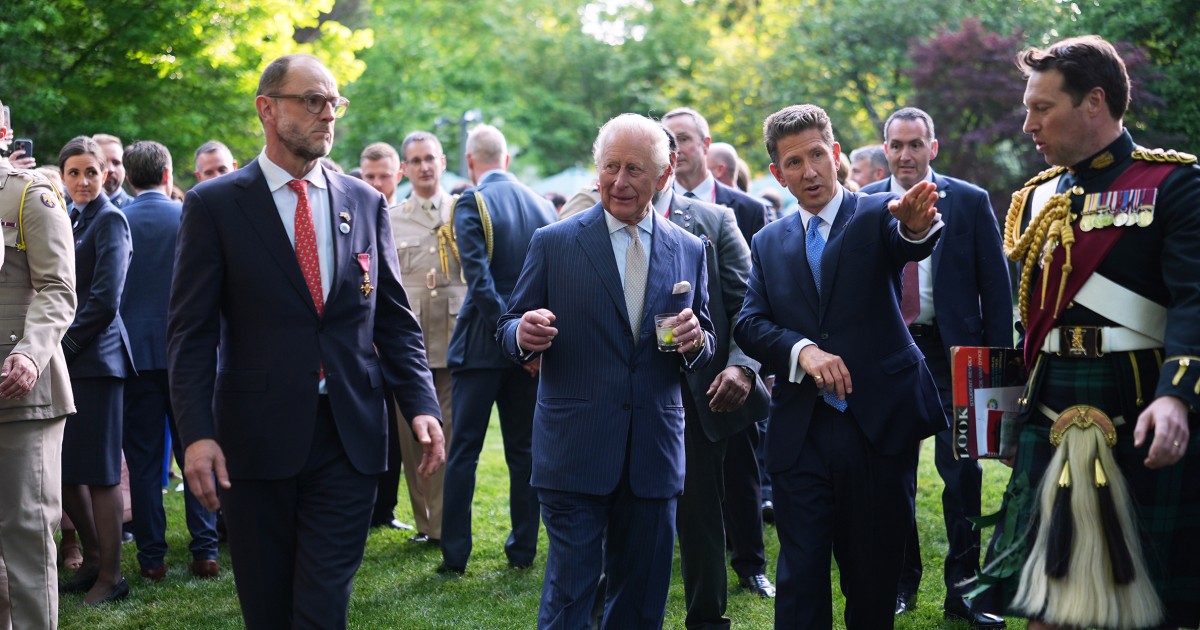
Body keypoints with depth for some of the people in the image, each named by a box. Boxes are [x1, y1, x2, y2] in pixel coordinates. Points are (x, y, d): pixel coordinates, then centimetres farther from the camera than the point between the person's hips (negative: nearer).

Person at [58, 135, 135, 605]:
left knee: (98, 471, -3)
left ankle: (111, 576, 7)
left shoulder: (109, 221, -7)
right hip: (64, 360, 8)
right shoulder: (68, 220, 17)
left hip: (94, 359, -8)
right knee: (63, 470, 11)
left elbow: (104, 301, -15)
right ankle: (93, 557, 27)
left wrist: (64, 346, -12)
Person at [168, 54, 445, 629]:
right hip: (255, 441, -1)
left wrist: (420, 404, -2)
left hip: (350, 439, 2)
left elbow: (395, 319, 11)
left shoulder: (365, 204, 9)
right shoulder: (214, 205, -1)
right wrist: (197, 433, -13)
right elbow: (190, 332, -4)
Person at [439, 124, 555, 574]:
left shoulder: (472, 204, -8)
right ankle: (523, 550, 14)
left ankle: (455, 554, 2)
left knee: (464, 451, 1)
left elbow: (480, 278, -16)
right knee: (524, 449, 11)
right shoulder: (542, 204, 7)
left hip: (482, 342, -4)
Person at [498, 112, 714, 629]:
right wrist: (523, 335, -20)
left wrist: (696, 342, -9)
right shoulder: (553, 243, 0)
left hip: (654, 455, 3)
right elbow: (509, 330, 3)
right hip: (575, 452, -3)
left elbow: (705, 348, 14)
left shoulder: (689, 251, 9)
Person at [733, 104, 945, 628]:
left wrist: (916, 226, -45)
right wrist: (802, 350, -18)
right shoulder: (769, 243, 11)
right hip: (799, 431, 2)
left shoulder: (876, 216, 2)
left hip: (877, 424, -2)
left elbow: (908, 246, -21)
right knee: (801, 575, 3)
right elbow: (748, 324, 1)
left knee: (874, 573, 7)